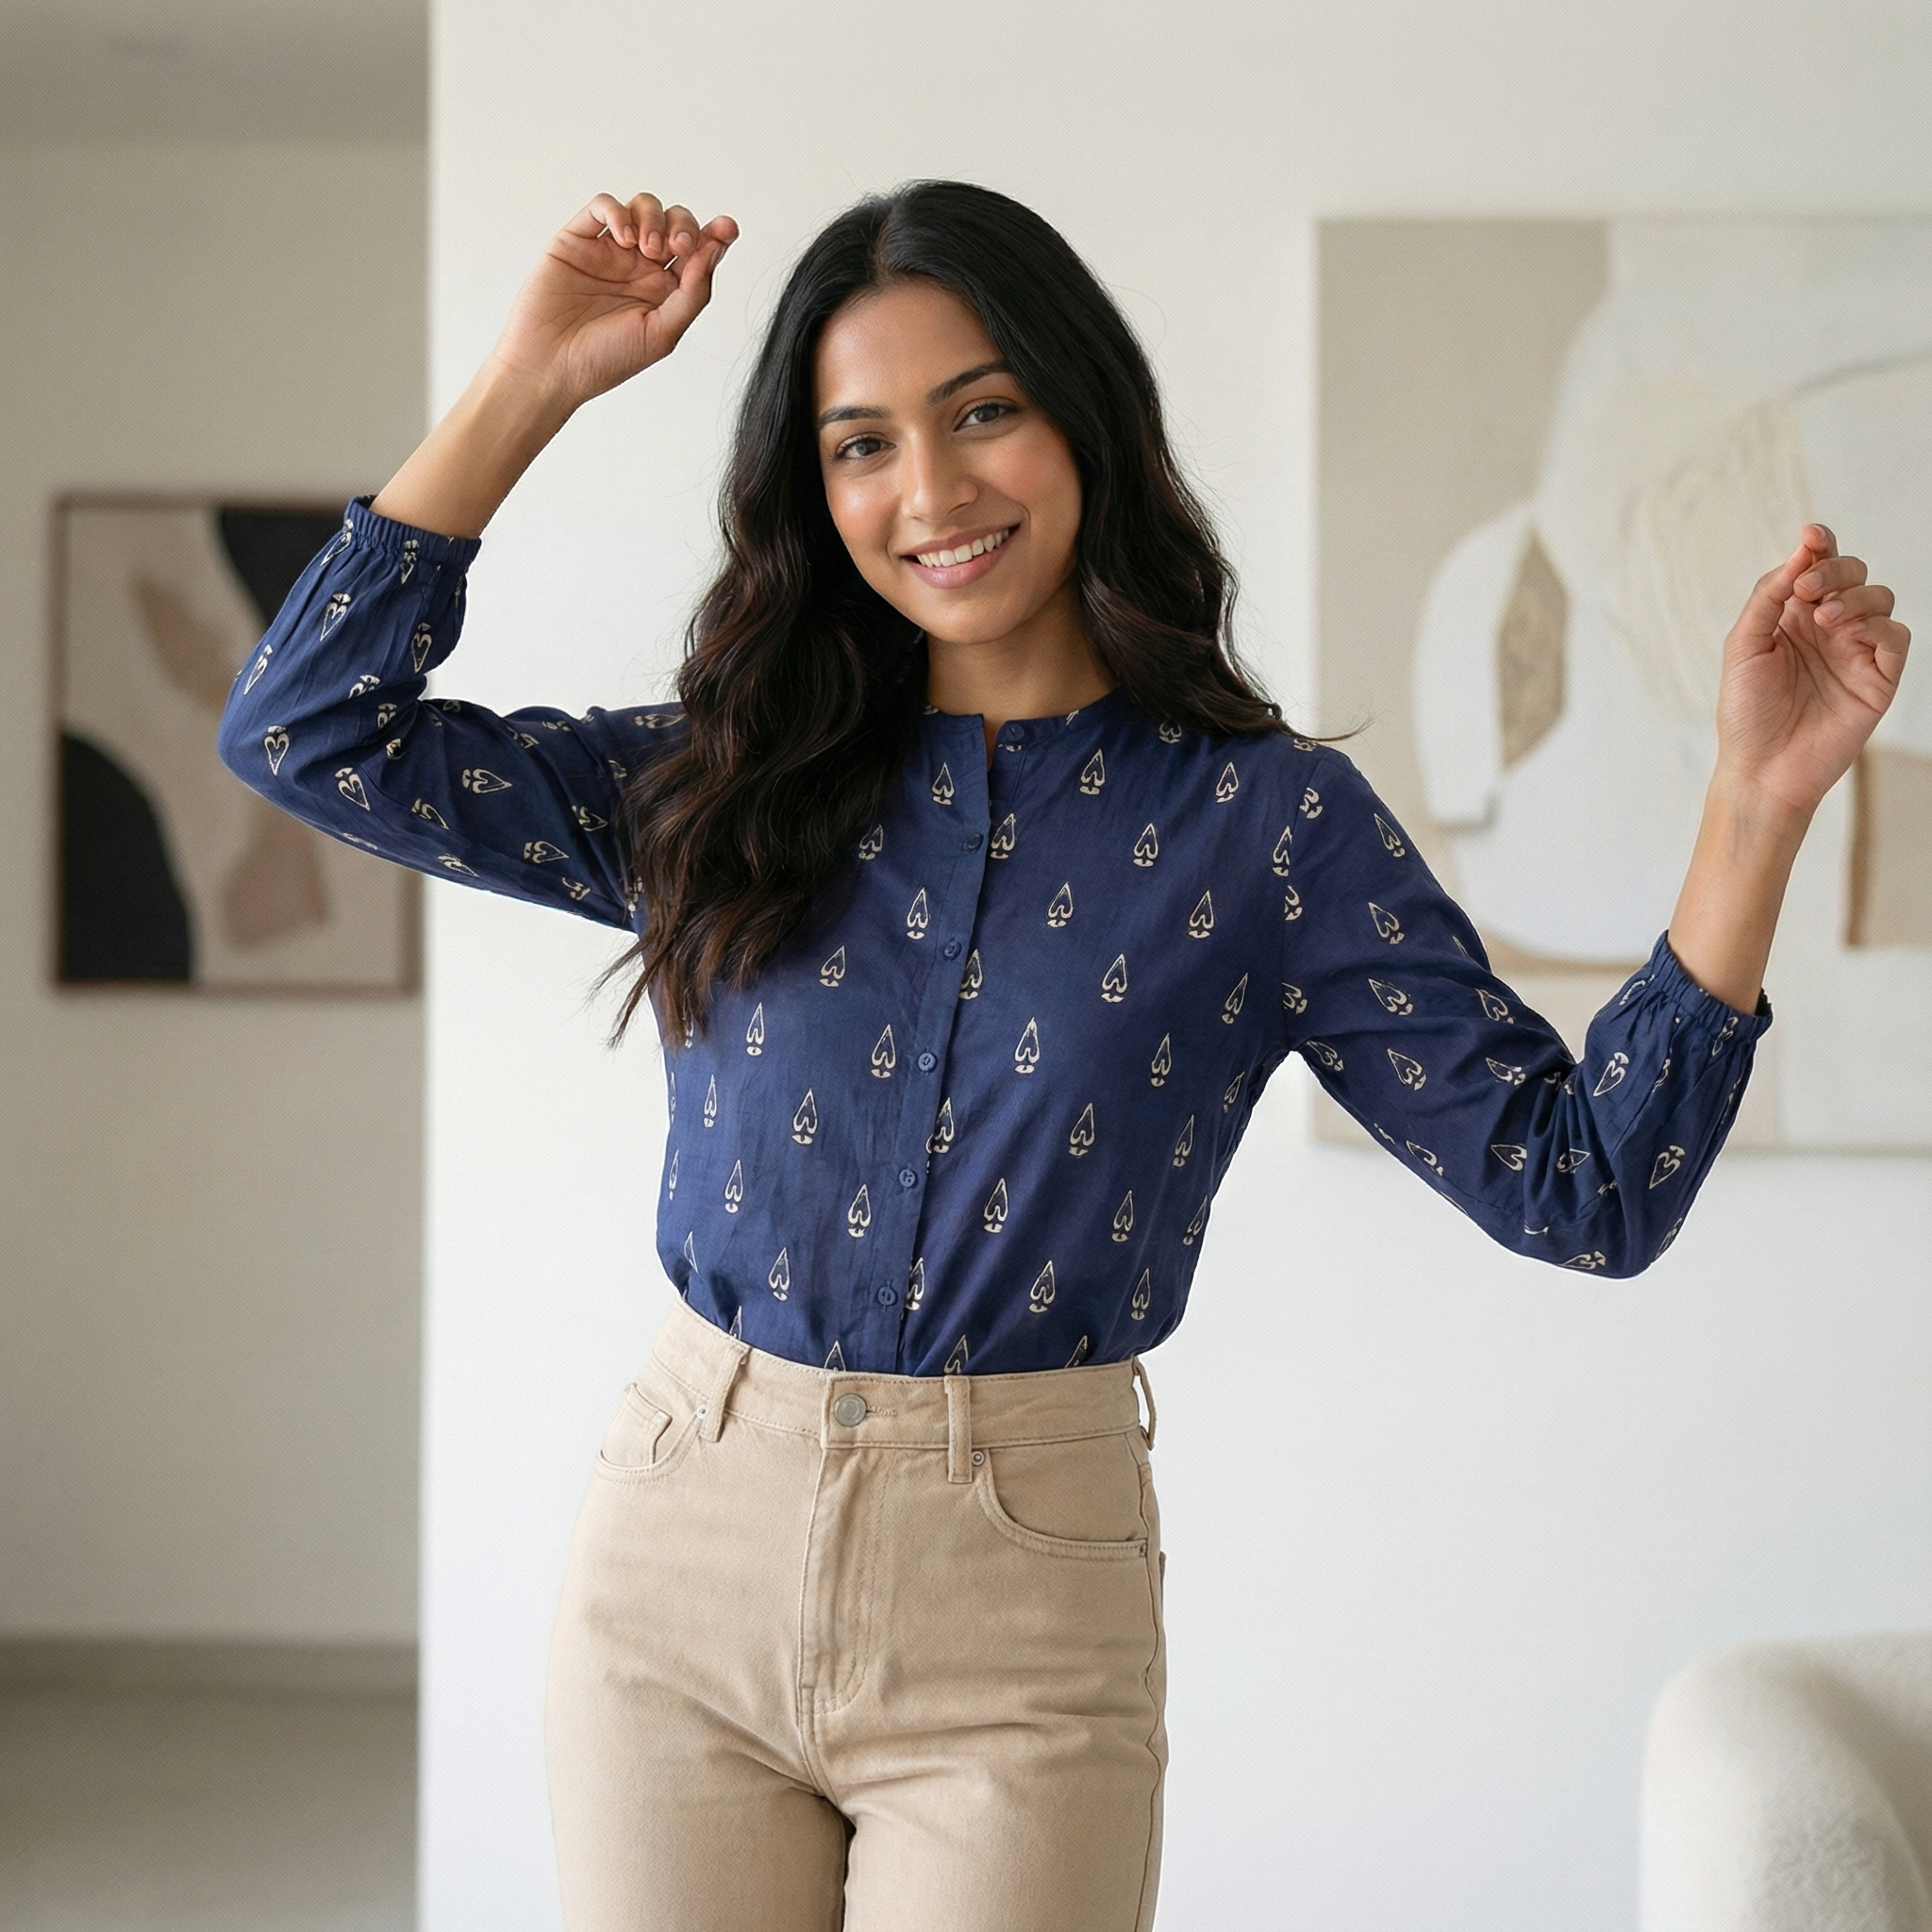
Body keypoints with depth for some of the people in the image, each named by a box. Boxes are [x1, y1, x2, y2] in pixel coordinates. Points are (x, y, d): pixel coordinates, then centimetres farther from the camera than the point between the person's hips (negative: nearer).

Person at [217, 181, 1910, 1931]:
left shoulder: (1268, 823, -2)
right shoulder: (720, 791, 5)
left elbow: (1582, 1188, -5)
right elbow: (308, 732, 1)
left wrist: (1759, 808, -14)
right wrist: (534, 380, 1)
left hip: (1016, 1635, -2)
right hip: (683, 1552, 3)